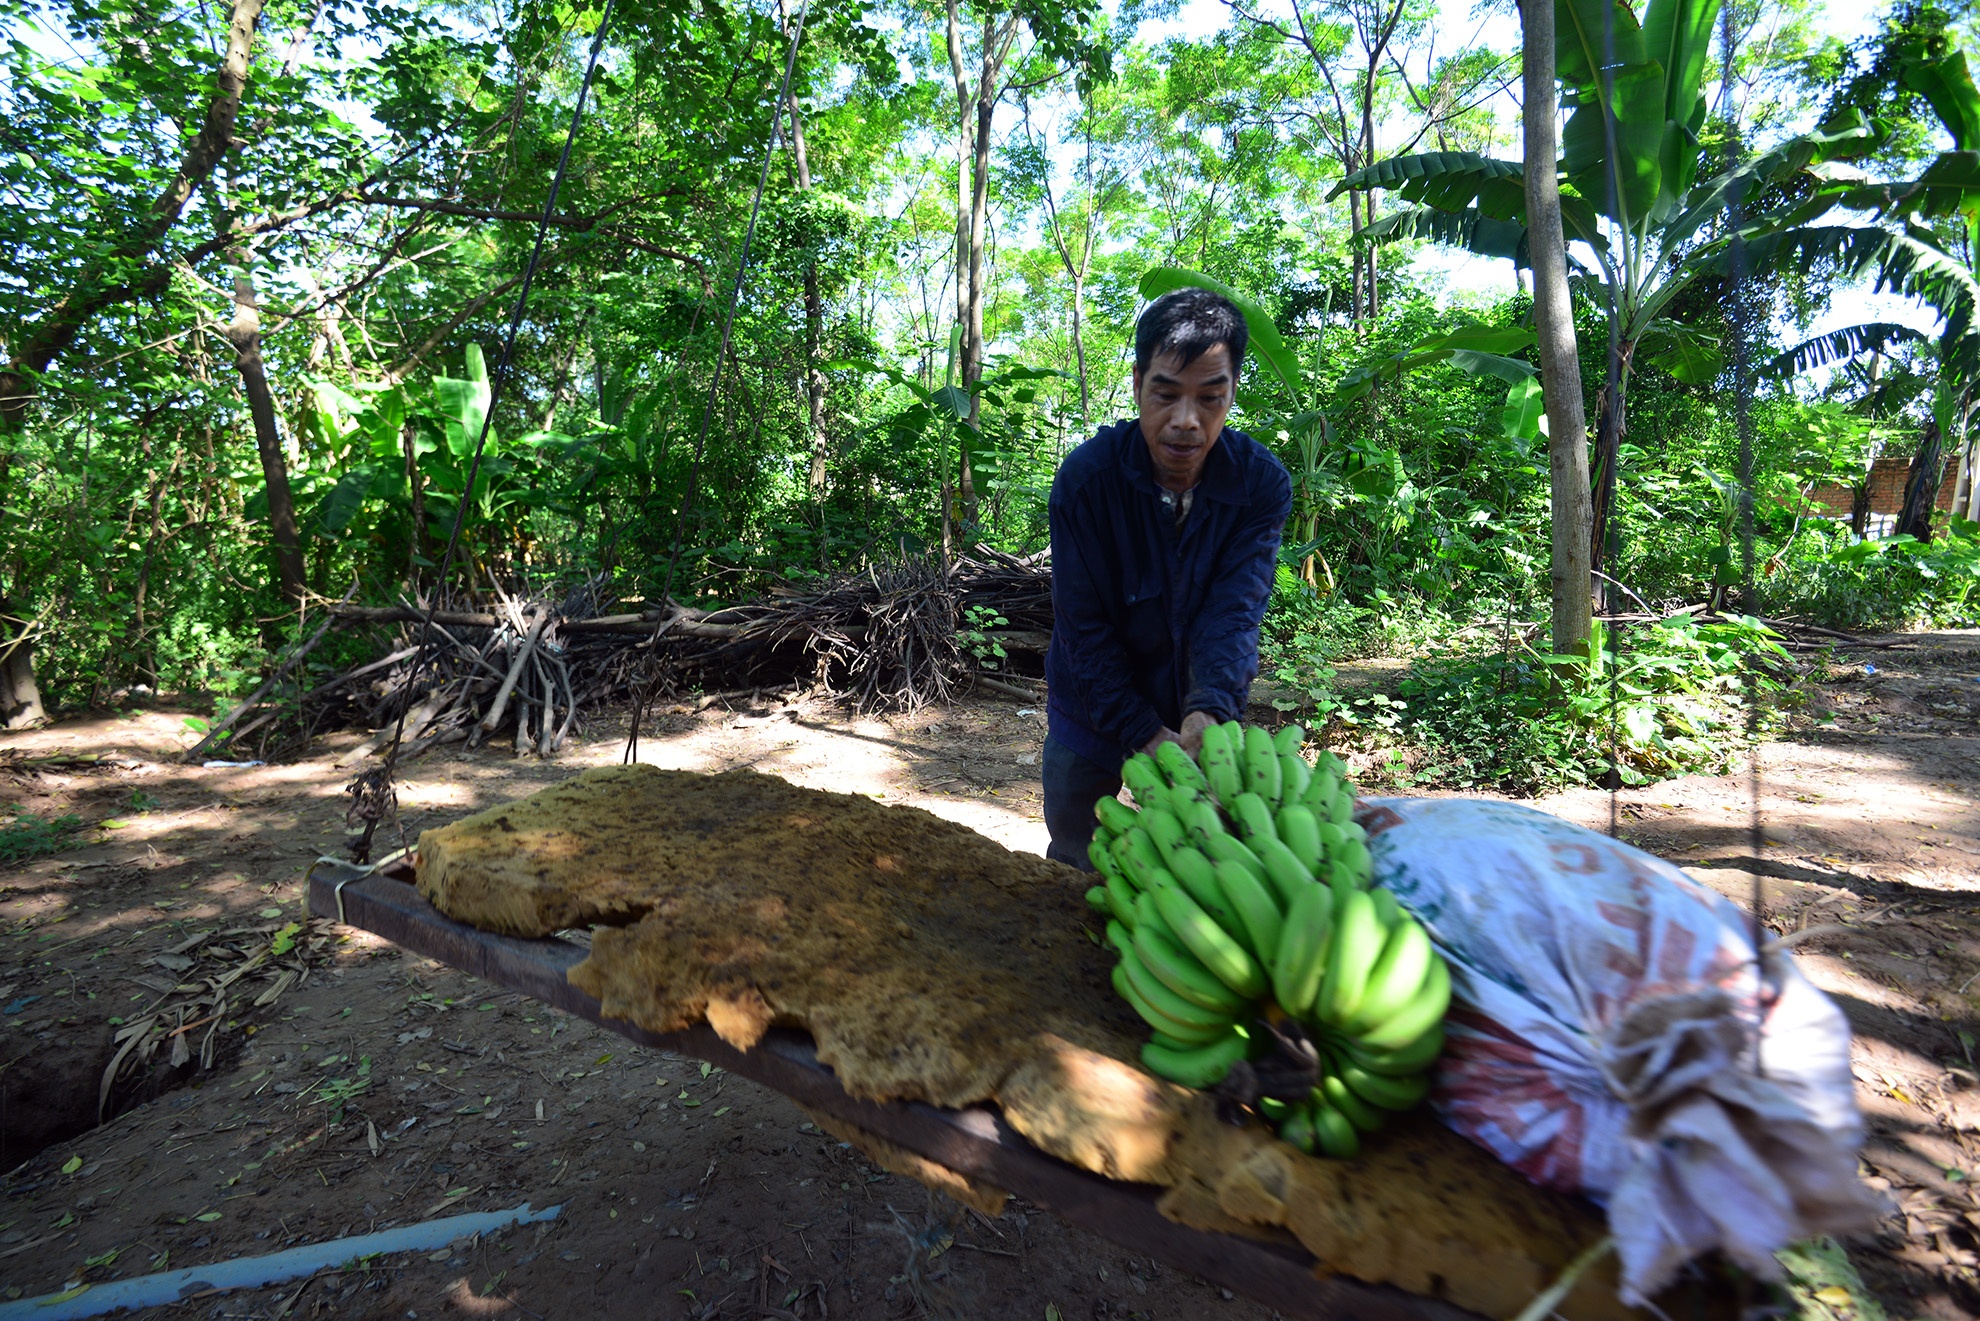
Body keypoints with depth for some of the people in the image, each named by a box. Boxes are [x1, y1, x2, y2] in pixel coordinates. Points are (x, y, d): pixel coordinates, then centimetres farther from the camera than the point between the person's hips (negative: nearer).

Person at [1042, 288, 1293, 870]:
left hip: (1202, 710, 1)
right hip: (1094, 709, 0)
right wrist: (1144, 735, -25)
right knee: (1072, 860, 16)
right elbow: (1085, 626, -20)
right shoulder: (1085, 477, -22)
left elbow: (1234, 612, -24)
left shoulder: (1263, 483, -17)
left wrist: (1208, 713, -41)